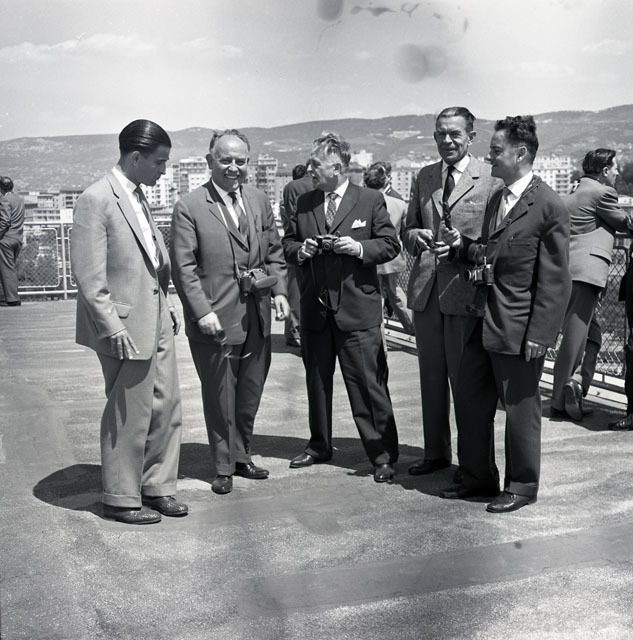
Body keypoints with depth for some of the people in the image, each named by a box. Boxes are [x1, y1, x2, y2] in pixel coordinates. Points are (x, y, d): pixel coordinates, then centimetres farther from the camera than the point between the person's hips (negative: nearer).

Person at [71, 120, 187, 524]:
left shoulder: (138, 197, 12)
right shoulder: (96, 199, -14)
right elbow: (89, 276, -18)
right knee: (129, 415, 3)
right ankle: (121, 499, 20)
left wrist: (167, 302, 12)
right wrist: (112, 328, -20)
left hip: (157, 321, 8)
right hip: (126, 326, -8)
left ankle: (157, 487, 28)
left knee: (166, 407, 13)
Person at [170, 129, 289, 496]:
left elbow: (274, 252, 15)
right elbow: (183, 267, -10)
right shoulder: (190, 208, -7)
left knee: (250, 395, 16)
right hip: (216, 320, -5)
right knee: (220, 399, 6)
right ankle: (224, 467, 22)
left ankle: (242, 456, 35)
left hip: (257, 317, 5)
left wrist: (279, 290, 2)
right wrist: (202, 312, -17)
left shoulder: (259, 201, 9)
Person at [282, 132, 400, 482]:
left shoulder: (370, 200, 0)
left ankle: (383, 456, 8)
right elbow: (287, 243, 16)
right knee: (316, 381, 15)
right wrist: (299, 250, -6)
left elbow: (390, 244, 1)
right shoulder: (303, 203, 11)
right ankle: (319, 446, 31)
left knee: (368, 384, -2)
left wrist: (359, 247, -16)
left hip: (357, 308, -4)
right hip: (314, 308, 5)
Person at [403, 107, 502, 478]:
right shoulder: (424, 178, 13)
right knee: (431, 377, 14)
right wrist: (416, 235, -4)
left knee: (465, 380, 2)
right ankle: (436, 453, 29)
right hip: (426, 290, 6)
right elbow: (409, 228, 18)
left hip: (465, 290, -6)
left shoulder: (491, 179, -6)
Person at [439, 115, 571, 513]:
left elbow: (555, 280, -14)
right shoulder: (497, 199, 12)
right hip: (484, 322, 8)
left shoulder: (550, 207, -13)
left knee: (519, 409, 6)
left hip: (518, 330, -8)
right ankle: (478, 476, 32)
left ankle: (522, 486, 24)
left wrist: (538, 335, -17)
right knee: (470, 400, 15)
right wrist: (464, 245, 2)